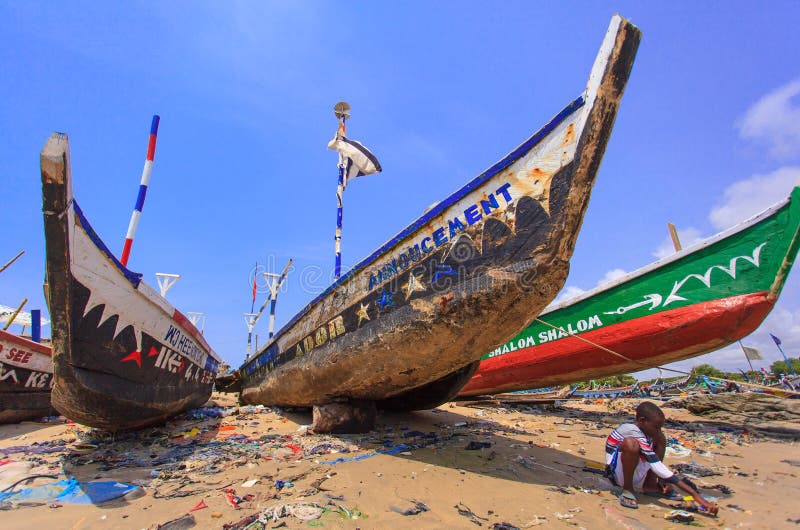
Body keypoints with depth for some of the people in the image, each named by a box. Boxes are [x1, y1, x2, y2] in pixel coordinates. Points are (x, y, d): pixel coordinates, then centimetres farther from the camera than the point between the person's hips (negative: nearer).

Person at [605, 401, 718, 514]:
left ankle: (650, 486, 4)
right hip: (618, 474, -8)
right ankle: (627, 490, -16)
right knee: (630, 443, -38)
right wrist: (694, 494, -29)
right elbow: (657, 467, -29)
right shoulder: (634, 433, -27)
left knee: (660, 439, 4)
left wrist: (661, 480, -5)